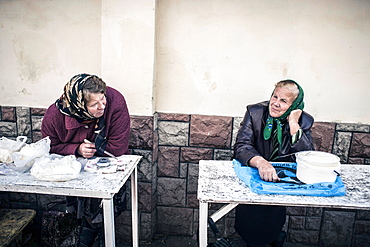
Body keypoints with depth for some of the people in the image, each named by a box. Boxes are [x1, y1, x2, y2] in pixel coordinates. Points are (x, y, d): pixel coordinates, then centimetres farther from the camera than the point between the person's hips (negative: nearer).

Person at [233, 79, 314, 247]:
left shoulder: (304, 121, -3)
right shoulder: (255, 112, -6)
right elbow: (241, 146, -16)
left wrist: (293, 124, -19)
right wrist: (260, 162, -37)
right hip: (253, 173, 0)